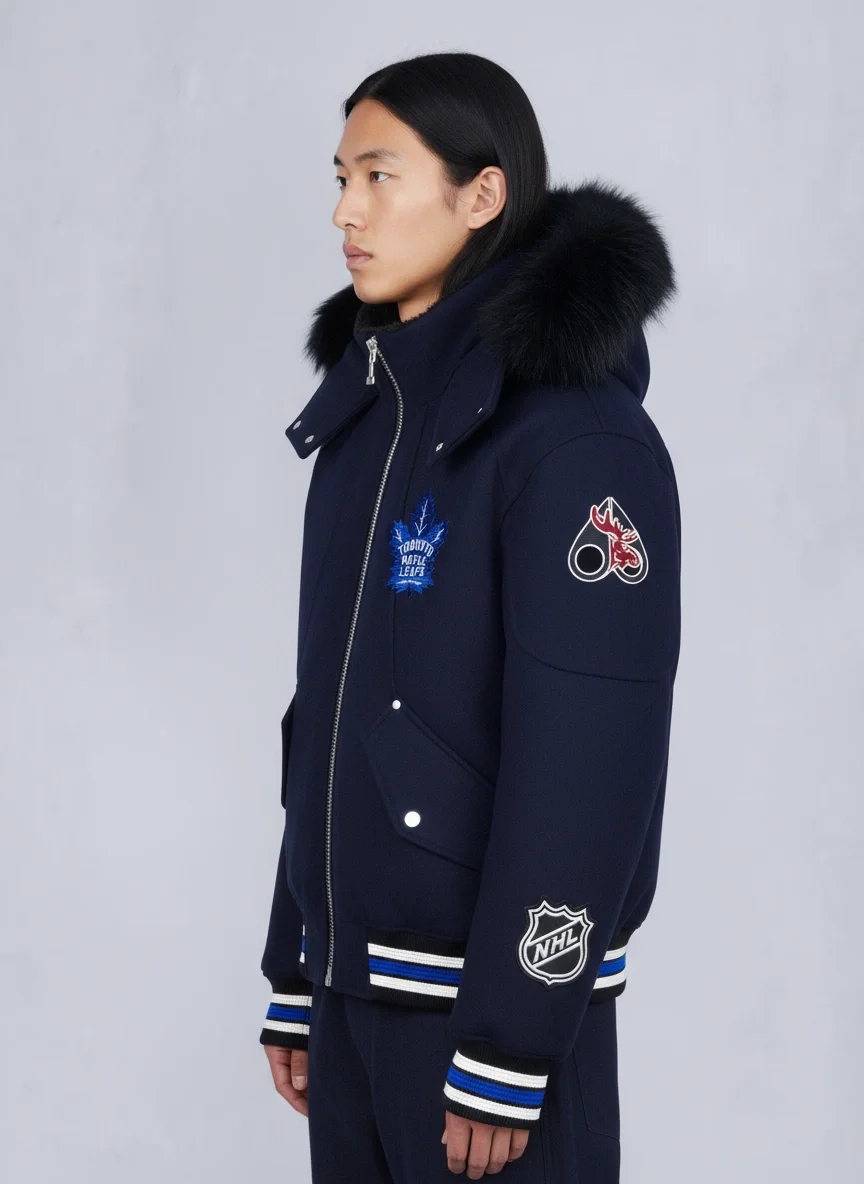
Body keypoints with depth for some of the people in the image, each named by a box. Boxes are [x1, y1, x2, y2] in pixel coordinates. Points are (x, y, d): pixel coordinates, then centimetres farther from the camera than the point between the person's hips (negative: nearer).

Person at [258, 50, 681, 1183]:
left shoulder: (577, 437, -14)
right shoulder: (370, 418, 10)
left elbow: (586, 763, -18)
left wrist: (506, 1055, -18)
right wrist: (295, 979, 14)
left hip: (494, 982, -7)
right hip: (356, 982, 7)